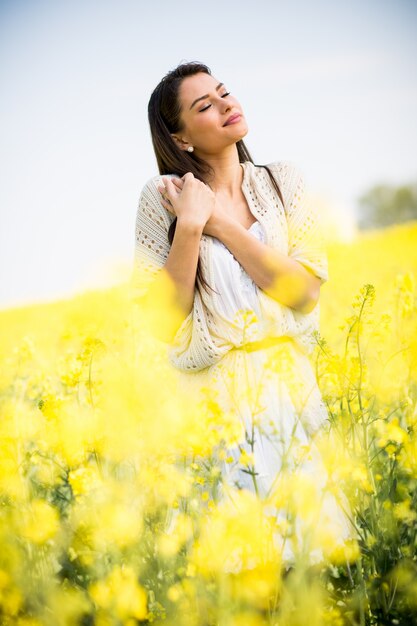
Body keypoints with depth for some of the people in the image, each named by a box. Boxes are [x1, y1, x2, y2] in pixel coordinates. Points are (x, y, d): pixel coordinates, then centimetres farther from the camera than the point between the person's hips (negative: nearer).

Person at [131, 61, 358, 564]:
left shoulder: (283, 180, 3)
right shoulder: (163, 197, -5)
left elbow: (306, 293, -8)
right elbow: (161, 320, -10)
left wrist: (224, 225, -12)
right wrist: (191, 225, -18)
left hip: (288, 387, 3)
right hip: (212, 396, -2)